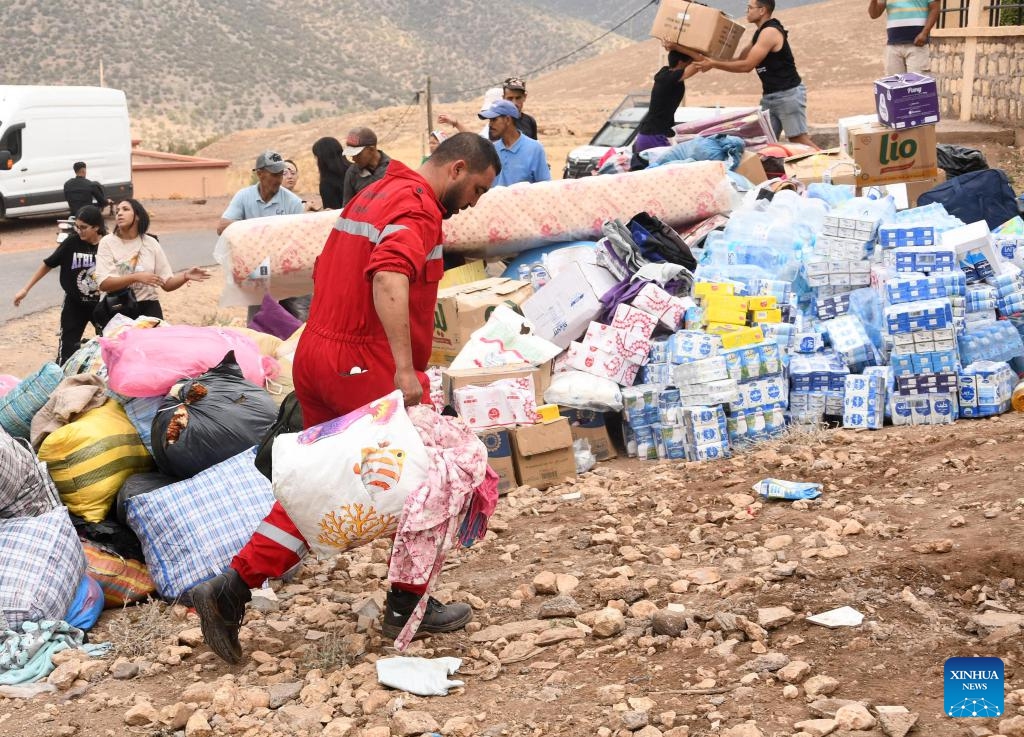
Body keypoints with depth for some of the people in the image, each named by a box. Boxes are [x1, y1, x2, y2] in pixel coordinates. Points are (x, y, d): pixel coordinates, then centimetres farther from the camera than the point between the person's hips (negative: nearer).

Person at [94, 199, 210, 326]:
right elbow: (103, 284, -14)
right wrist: (136, 277, -24)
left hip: (148, 308, 2)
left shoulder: (151, 243, 5)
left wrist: (185, 276, -18)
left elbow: (167, 284, 2)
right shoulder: (108, 242, -3)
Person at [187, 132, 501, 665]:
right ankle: (409, 607, 15)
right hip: (366, 365, -9)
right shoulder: (418, 205, -11)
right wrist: (405, 368, -34)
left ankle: (231, 588, 6)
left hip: (316, 355, 9)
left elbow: (326, 270, 27)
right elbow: (390, 280, -29)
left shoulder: (372, 195, 19)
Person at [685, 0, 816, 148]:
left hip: (788, 93, -10)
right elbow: (741, 60, 15)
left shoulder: (770, 32, -17)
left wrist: (713, 64, -15)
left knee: (799, 139, -10)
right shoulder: (760, 33, 15)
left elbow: (746, 65, -20)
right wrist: (709, 60, 8)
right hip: (769, 96, 10)